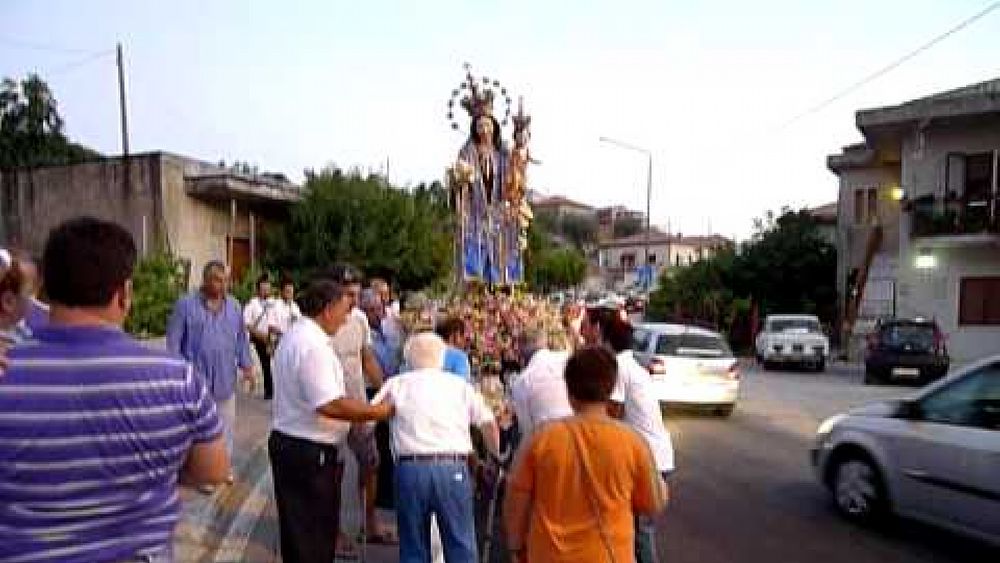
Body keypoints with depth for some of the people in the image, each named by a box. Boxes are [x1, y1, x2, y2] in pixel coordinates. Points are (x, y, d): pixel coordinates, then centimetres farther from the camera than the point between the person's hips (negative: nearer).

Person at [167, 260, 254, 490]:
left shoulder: (234, 306, 6)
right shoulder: (186, 304, -7)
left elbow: (241, 337, 12)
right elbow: (174, 340, -5)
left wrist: (246, 364, 5)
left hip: (226, 378, 4)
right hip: (197, 377, -4)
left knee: (227, 424, 13)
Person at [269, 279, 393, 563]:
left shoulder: (293, 336, 11)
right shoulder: (314, 345, -22)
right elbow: (330, 404, -29)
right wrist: (380, 411, -20)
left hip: (286, 442, 10)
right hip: (311, 453, -10)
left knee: (297, 530, 22)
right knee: (313, 538, 3)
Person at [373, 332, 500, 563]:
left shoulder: (396, 384, 12)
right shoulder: (460, 385, 13)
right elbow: (489, 423, 10)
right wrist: (496, 457, 26)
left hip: (410, 468, 1)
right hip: (453, 468, 0)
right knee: (460, 544, 8)